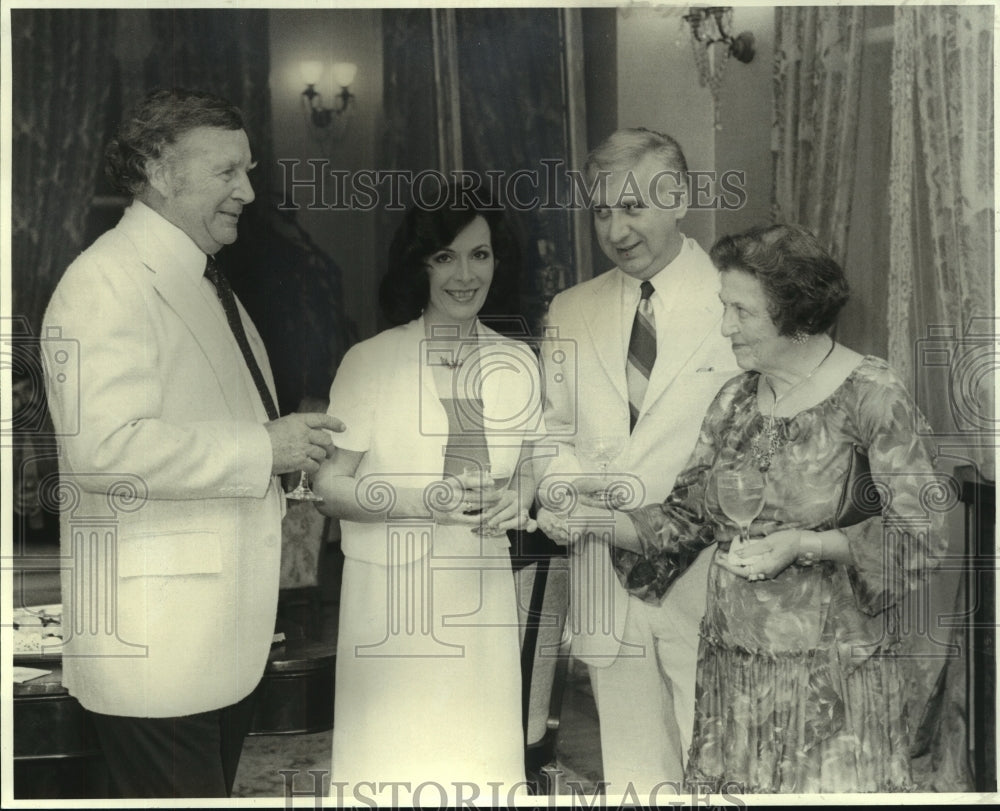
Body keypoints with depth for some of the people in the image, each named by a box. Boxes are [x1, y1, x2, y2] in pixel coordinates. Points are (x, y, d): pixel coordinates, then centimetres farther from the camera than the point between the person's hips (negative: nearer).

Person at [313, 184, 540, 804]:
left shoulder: (517, 363, 3)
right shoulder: (370, 362, -9)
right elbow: (331, 487, -7)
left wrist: (517, 499, -5)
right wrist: (423, 500, -20)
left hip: (482, 592, 3)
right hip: (392, 593, -3)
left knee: (482, 762, 9)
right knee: (394, 760, 2)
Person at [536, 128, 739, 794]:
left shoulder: (737, 304, -5)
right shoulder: (571, 312, 11)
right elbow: (554, 430, 15)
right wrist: (564, 493, -5)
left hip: (704, 572, -4)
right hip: (606, 572, 4)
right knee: (632, 770, 13)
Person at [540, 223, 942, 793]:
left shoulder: (872, 394, -8)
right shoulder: (735, 399, 10)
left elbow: (918, 534, -9)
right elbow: (687, 516, 10)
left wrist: (805, 544, -19)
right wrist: (600, 519, -5)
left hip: (835, 673, -5)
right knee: (732, 786, 5)